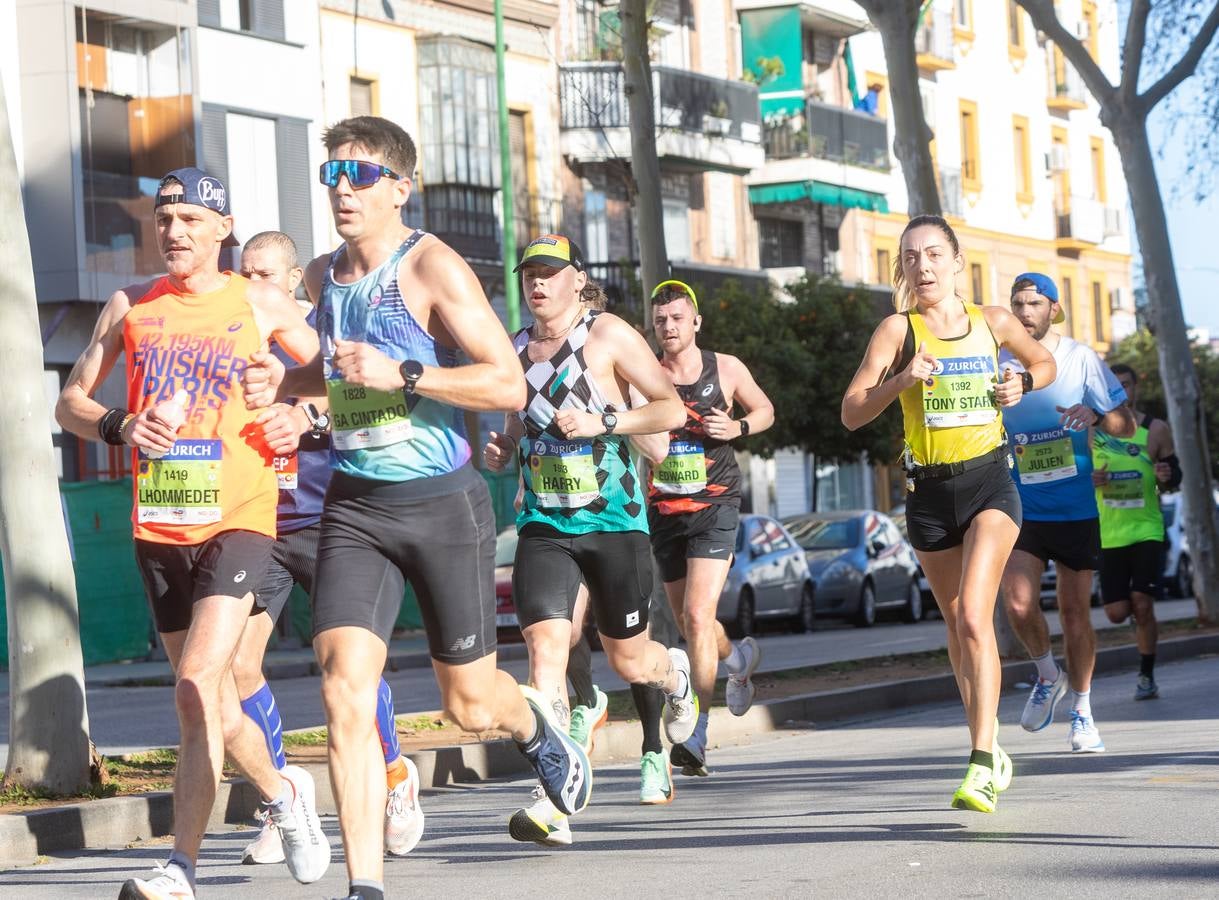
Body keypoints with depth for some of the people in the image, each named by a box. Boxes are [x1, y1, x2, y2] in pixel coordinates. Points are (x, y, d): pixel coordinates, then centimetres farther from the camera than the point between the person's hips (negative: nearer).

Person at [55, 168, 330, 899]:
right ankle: (283, 792, 42)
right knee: (211, 700, 13)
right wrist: (118, 427, -9)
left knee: (197, 684, -20)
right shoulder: (131, 307, 9)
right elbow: (70, 402, 12)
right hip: (158, 526, 4)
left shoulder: (261, 305, 3)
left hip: (238, 518, -4)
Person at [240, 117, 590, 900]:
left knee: (470, 704, 8)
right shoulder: (323, 276, 9)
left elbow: (510, 385, -16)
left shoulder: (433, 268, -11)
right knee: (345, 687, -14)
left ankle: (538, 725, 46)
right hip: (353, 510, 4)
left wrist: (401, 374, -26)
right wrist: (288, 384, 9)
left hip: (442, 504, -4)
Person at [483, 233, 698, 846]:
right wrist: (500, 449, 4)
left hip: (614, 519, -3)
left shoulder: (608, 335, -4)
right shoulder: (516, 348, 12)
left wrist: (603, 421, -19)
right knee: (546, 645, -16)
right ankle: (554, 802, -21)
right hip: (543, 524, 3)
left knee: (628, 660, 9)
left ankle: (675, 675, 49)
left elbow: (671, 408, -6)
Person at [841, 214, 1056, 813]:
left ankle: (981, 767, -21)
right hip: (929, 491, 2)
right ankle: (989, 745, 30)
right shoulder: (898, 330, -2)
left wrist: (1022, 385, 1)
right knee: (956, 626, 12)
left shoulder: (993, 323, 2)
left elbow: (1046, 363, 22)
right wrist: (901, 379, -23)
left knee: (973, 617, -18)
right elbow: (852, 413, -8)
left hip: (990, 483, -2)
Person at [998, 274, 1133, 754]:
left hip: (1076, 508, 0)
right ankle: (1047, 676, 13)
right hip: (1022, 507, 1)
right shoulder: (997, 363, 1)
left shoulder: (1080, 358, -2)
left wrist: (1095, 417, -21)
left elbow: (1126, 425, -1)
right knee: (1018, 603, -16)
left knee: (1075, 612, 3)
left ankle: (1082, 713, 18)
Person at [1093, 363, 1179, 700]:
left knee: (1142, 606, -11)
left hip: (1146, 530, -2)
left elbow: (1175, 479, 7)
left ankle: (1147, 676, 5)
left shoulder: (1156, 429, 0)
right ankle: (1140, 615, 34)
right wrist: (1089, 479, -10)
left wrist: (1167, 477, -16)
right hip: (1109, 533, 2)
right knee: (1117, 612, -2)